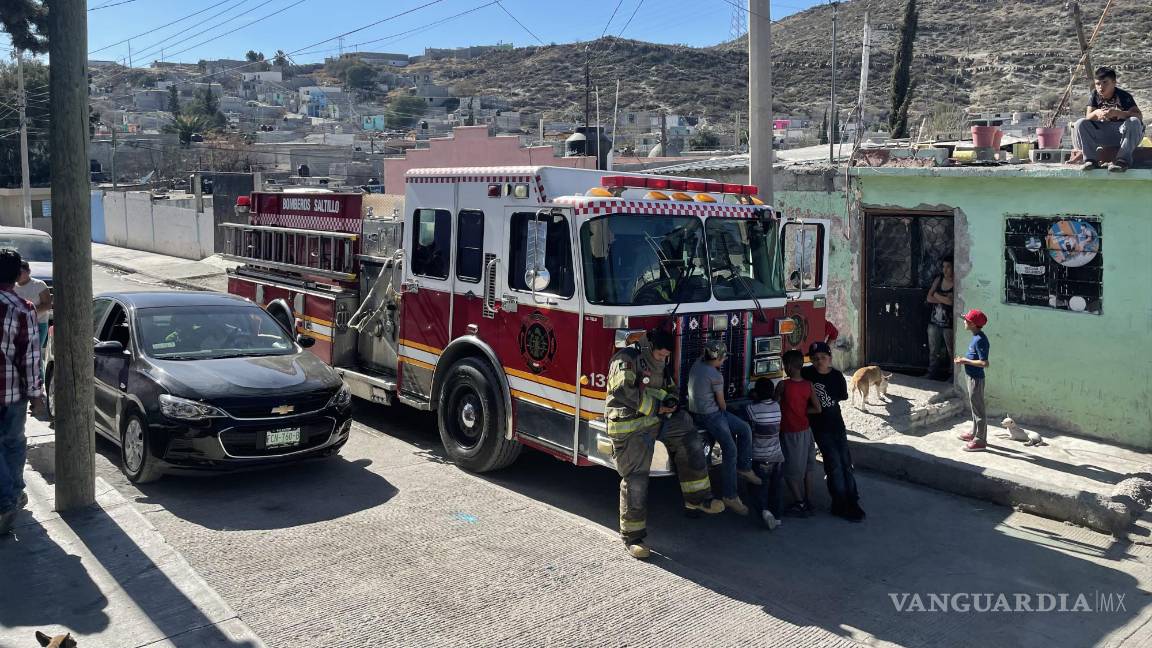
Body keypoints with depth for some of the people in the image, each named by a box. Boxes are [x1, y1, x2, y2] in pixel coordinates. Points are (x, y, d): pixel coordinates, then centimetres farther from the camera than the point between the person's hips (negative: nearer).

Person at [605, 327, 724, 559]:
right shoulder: (627, 359, -10)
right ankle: (632, 537, 5)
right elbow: (624, 390, -22)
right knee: (635, 479, -6)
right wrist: (656, 407, -17)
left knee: (688, 438, -4)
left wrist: (671, 401, 2)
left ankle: (696, 498, 6)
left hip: (655, 420, 8)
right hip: (630, 428, -8)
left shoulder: (660, 367, 17)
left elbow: (670, 389, 28)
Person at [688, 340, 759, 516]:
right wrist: (724, 409, 11)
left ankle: (743, 467, 25)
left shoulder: (697, 364, 2)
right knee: (731, 450, -17)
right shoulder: (716, 376, -21)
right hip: (709, 416, -11)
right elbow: (721, 403, -7)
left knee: (745, 429, 14)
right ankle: (729, 496, -16)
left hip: (698, 409, 11)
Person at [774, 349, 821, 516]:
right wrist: (801, 410, 5)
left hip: (790, 433, -5)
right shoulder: (809, 385, -6)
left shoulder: (783, 385, -18)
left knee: (791, 471, 8)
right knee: (807, 468, 16)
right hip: (806, 430, 5)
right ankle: (809, 503, 22)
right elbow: (817, 409, -5)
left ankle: (800, 503, 7)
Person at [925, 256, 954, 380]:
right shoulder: (938, 279, 7)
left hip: (949, 324, -5)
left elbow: (951, 301, -21)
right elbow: (929, 298, 2)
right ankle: (931, 376, 22)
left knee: (951, 352, 1)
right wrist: (944, 299, -12)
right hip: (934, 321, 6)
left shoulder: (957, 283, -10)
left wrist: (937, 295, -5)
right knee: (933, 351, 12)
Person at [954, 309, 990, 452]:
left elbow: (984, 363, -28)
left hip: (976, 379, -10)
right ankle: (974, 433, 35)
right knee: (974, 407, 21)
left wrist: (966, 361, -20)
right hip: (972, 377, 10)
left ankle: (980, 441, 5)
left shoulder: (980, 340, -23)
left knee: (978, 409, -2)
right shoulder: (976, 337, 7)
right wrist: (964, 359, 4)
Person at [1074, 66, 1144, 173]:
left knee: (1134, 122, -33)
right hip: (1103, 135, 3)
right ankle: (1091, 159, -22)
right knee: (1080, 124, -16)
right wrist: (1096, 113, -31)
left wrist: (1116, 113, -39)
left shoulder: (1123, 96, -11)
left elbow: (1139, 115, -23)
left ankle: (1123, 160, -32)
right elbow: (1088, 117, -6)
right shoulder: (1095, 95, 0)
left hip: (1122, 135, -3)